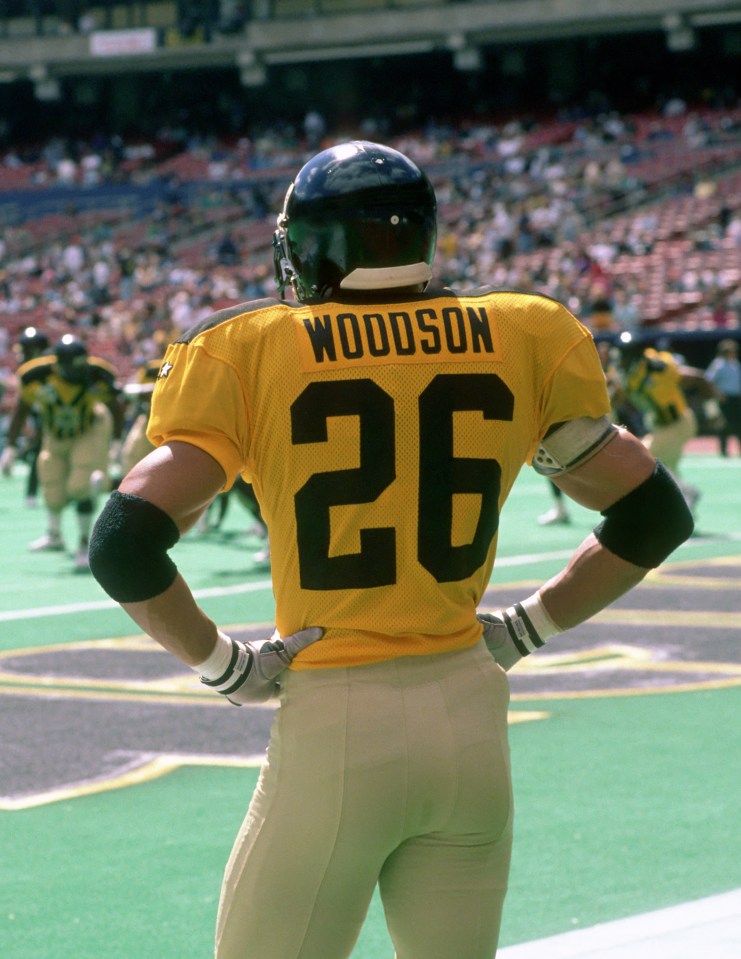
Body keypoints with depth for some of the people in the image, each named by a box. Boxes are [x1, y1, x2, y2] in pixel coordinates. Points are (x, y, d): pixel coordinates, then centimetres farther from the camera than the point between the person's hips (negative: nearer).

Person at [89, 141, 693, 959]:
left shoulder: (253, 352, -6)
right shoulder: (518, 341, 3)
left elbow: (126, 545, -14)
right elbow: (654, 516, 8)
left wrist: (218, 662, -1)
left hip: (331, 725, -3)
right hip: (471, 715, 3)